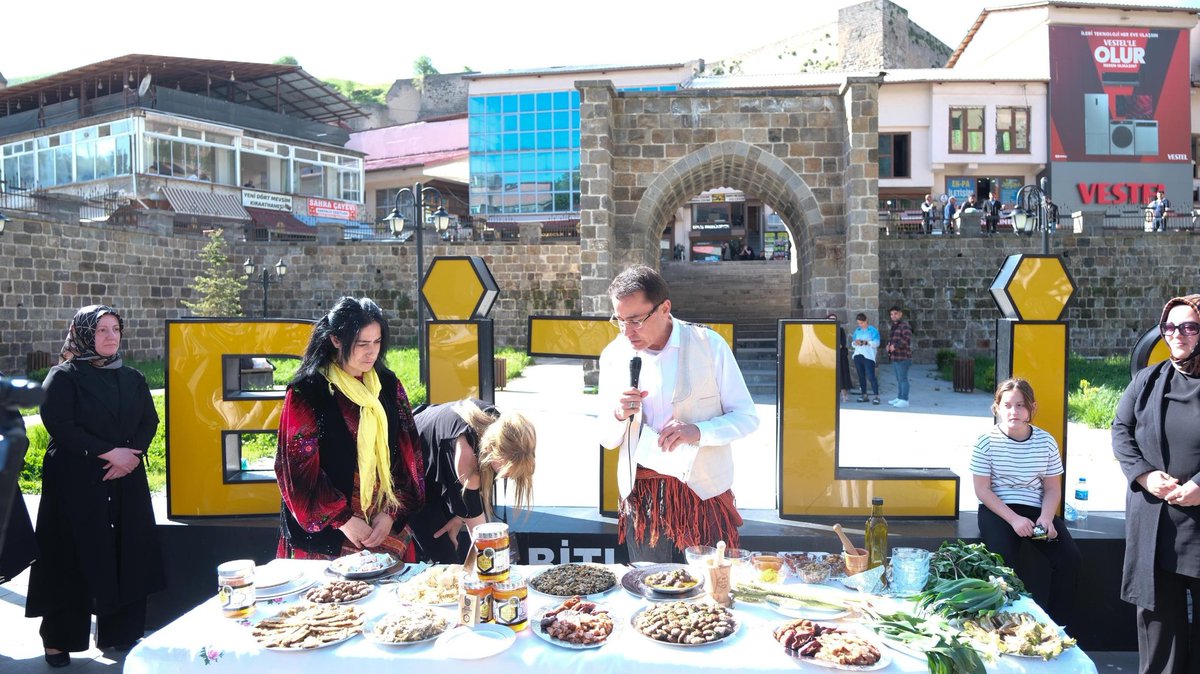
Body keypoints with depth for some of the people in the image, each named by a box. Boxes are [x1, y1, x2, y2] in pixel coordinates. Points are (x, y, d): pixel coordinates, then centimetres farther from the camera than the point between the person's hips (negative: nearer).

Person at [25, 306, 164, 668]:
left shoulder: (132, 378, 12)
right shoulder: (63, 377, -2)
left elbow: (150, 421, 8)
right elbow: (59, 425, -12)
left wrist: (132, 455, -10)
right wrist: (108, 452, -17)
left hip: (126, 480, 4)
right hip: (76, 481, -4)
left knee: (125, 555, 4)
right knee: (73, 558, -1)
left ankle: (118, 633, 15)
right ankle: (58, 639, 13)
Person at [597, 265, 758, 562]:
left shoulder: (709, 345, -6)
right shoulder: (613, 355, 3)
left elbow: (746, 417, -4)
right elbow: (607, 439, 8)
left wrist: (699, 432, -21)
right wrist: (619, 415, -14)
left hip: (704, 492, -2)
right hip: (641, 499, 3)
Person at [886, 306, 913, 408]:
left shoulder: (904, 325, -12)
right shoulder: (894, 326, 18)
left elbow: (907, 339, -25)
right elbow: (890, 338, 30)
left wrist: (895, 346, -20)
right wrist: (889, 345, 9)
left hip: (903, 357, -10)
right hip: (895, 357, 10)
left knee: (903, 379, -8)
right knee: (899, 379, 16)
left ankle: (904, 400, -7)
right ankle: (899, 398, 23)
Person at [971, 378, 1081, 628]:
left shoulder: (1046, 442, 3)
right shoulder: (987, 442, -6)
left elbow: (1052, 488, 8)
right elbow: (982, 490, -6)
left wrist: (1046, 517, -12)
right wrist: (1013, 518, -17)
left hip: (1037, 510, 3)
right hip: (997, 510, -3)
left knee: (1071, 558, -14)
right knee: (1005, 561, -28)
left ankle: (1058, 626, 1)